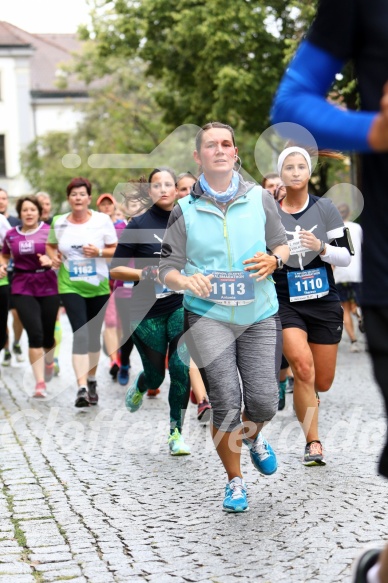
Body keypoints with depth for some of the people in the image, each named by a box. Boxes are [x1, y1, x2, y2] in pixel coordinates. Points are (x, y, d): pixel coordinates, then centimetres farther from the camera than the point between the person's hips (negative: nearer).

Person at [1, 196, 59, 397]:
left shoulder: (49, 231, -2)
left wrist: (51, 260, -24)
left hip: (48, 287, 0)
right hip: (22, 289, 0)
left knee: (47, 334, 10)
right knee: (35, 334, -14)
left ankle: (49, 361, 46)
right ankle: (40, 382, -12)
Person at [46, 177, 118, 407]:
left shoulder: (102, 220, -3)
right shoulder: (59, 223, 2)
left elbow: (116, 250, 2)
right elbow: (51, 245, 19)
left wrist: (99, 252, -17)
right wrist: (53, 256, -3)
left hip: (98, 286, 1)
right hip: (70, 286, -1)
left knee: (94, 336, 12)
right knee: (80, 335, -14)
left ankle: (92, 381, 31)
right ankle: (82, 388, -20)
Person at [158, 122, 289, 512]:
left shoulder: (260, 198, 4)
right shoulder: (185, 209, 1)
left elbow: (281, 244, 15)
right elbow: (167, 270, 2)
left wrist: (273, 260, -8)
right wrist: (186, 281, -20)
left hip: (259, 315, 2)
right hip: (207, 316, -1)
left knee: (264, 403, -3)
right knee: (225, 406, -8)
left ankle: (253, 437, 36)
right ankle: (234, 482, 15)